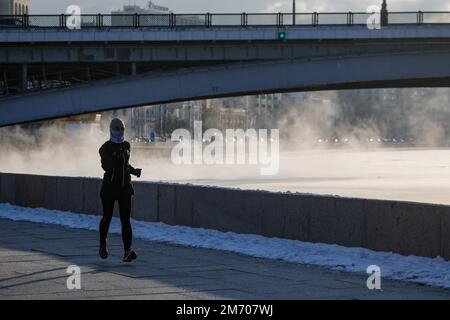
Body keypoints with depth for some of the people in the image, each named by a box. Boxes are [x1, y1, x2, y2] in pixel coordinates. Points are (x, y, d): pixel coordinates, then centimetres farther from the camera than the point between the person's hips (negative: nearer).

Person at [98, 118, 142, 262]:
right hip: (109, 186, -3)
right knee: (107, 218, 11)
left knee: (125, 219, -7)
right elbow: (105, 166, -22)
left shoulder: (126, 145, 10)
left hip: (125, 187, 3)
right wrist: (116, 158, -34)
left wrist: (134, 171, 11)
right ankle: (102, 245, 36)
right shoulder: (106, 147, -8)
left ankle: (127, 251, -15)